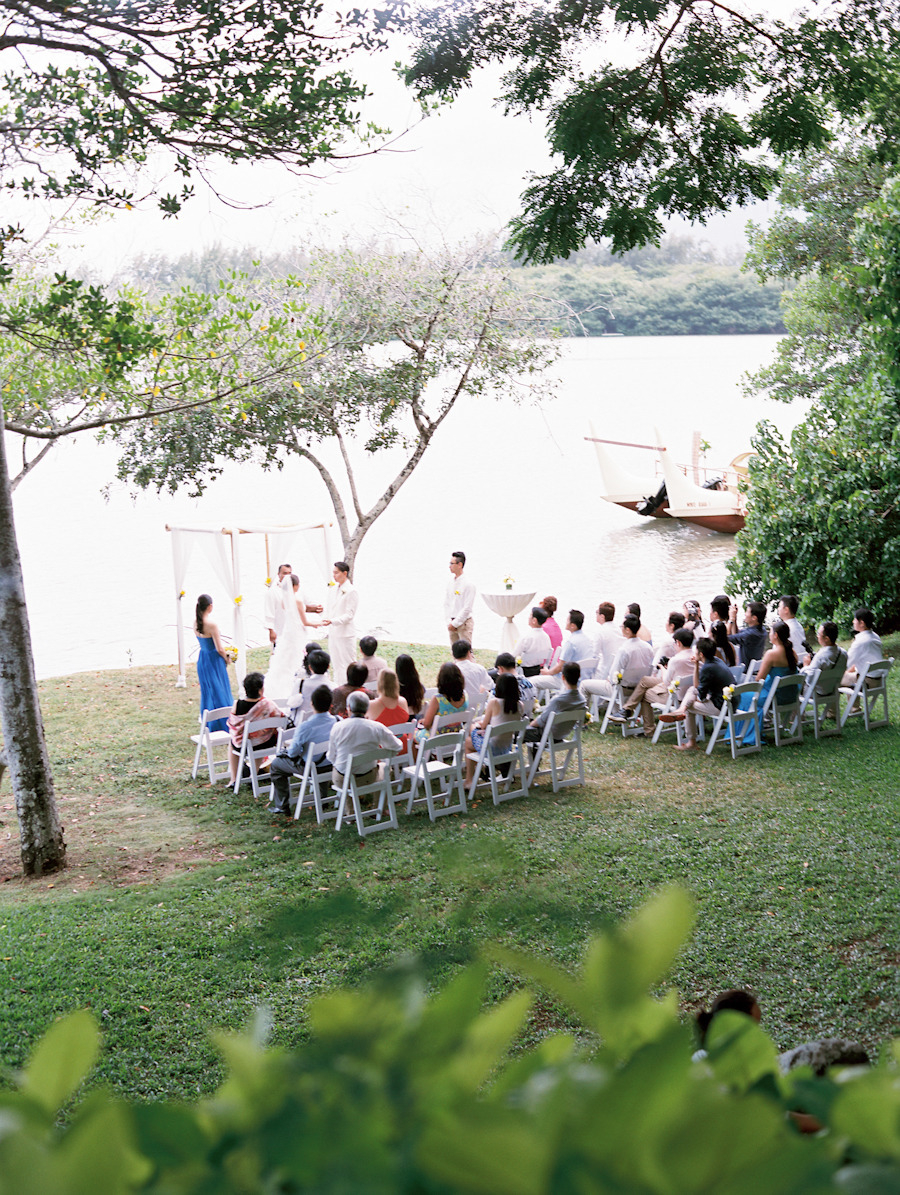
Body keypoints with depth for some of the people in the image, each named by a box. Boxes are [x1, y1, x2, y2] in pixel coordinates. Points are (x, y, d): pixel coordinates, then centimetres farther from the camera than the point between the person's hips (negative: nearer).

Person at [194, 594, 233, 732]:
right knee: (219, 692, 6)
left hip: (202, 659, 7)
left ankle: (208, 725, 26)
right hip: (214, 660, -7)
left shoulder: (196, 622, -2)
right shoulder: (211, 624, -23)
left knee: (207, 692, 18)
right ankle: (222, 724, 13)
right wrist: (226, 659, -1)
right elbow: (220, 649, -18)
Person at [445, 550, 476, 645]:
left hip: (464, 622, -6)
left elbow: (467, 608, -15)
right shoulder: (450, 582, 8)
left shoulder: (468, 584, -13)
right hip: (452, 623, 6)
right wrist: (449, 622, 0)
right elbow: (446, 604, 11)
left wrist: (455, 623, -13)